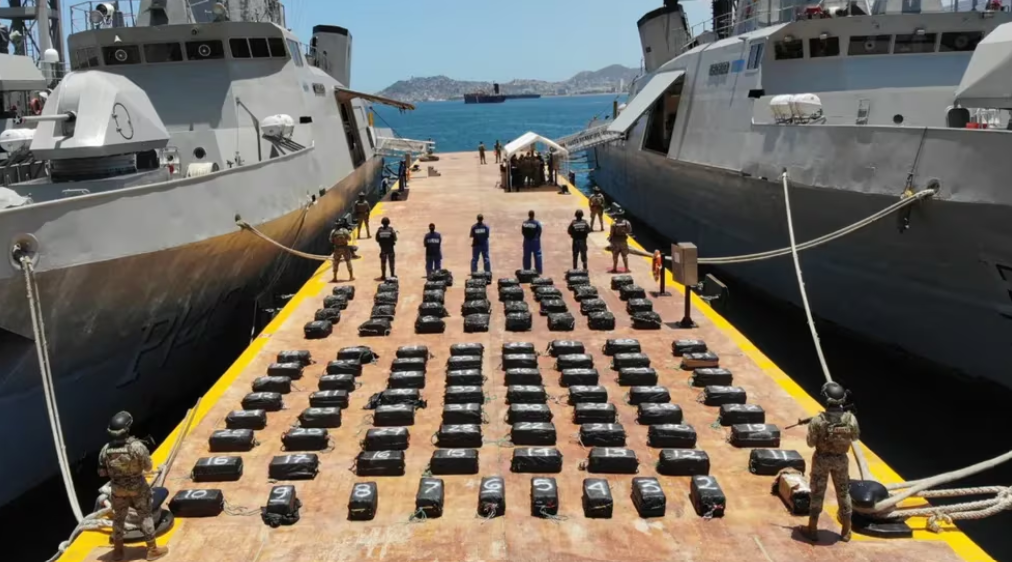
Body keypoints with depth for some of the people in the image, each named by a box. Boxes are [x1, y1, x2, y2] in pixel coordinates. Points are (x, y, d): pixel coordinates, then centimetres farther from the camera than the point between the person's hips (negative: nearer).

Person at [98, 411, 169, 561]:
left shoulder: (106, 450, -18)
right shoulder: (137, 446, -28)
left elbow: (102, 472, -5)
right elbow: (148, 467, -15)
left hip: (118, 489, 3)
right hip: (138, 488, -3)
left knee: (118, 518, 22)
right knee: (145, 516, 14)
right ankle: (152, 550, 24)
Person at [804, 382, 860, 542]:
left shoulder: (818, 420, -24)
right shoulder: (851, 419, -17)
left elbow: (811, 443, -11)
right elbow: (855, 437, 3)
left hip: (821, 459, -2)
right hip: (841, 460, 2)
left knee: (817, 493, 12)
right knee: (844, 493, 18)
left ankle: (812, 529, 21)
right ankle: (846, 531, 28)